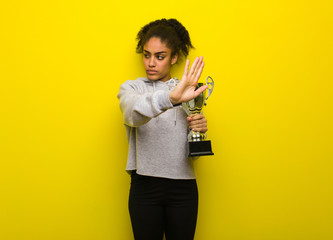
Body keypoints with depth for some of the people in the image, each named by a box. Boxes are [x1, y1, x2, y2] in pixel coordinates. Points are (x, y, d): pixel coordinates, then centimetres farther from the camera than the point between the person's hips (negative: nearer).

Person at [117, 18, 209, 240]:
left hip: (183, 187, 2)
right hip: (145, 187, -1)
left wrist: (199, 132, -12)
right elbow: (133, 113, -24)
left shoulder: (187, 91, 8)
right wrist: (171, 98, -42)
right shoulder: (132, 88, 3)